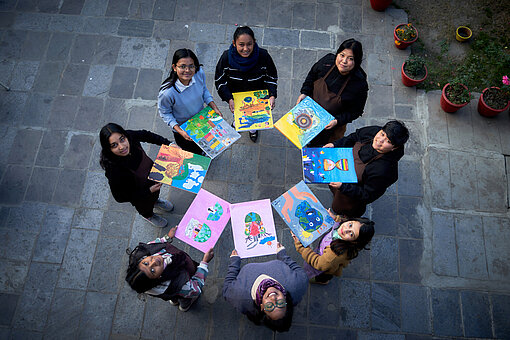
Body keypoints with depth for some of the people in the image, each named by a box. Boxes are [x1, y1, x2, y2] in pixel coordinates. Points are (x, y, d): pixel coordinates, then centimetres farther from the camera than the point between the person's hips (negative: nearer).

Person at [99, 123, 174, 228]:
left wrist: (168, 144, -14)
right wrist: (149, 191, -31)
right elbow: (120, 198, -29)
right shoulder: (113, 170, -45)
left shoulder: (130, 137, -34)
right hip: (139, 194, -3)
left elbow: (145, 134, -10)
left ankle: (155, 200, 73)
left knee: (156, 192, 37)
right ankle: (148, 215, 68)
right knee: (145, 207, 32)